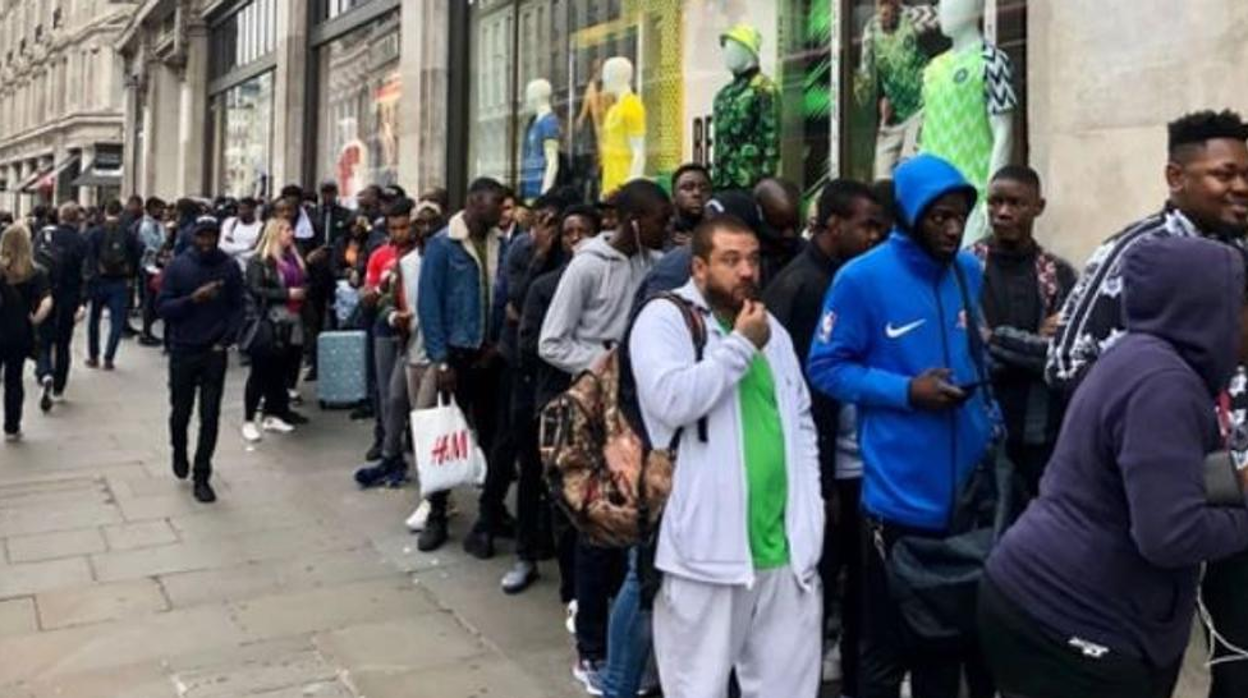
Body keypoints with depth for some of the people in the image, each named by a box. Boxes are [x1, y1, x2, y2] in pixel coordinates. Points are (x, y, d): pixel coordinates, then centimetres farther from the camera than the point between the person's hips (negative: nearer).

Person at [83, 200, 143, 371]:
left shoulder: (95, 233, -5)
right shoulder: (130, 234, -2)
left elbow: (89, 257, -10)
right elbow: (137, 256, -2)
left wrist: (89, 276, -2)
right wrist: (130, 276, 5)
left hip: (99, 281, 1)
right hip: (120, 283, 0)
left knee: (94, 319, 16)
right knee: (117, 321, 4)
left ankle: (93, 357, 22)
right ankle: (108, 358, -2)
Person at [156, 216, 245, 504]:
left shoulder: (229, 267, -2)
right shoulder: (177, 266, -4)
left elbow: (237, 308, 1)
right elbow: (162, 306, -6)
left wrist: (225, 341, -9)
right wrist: (193, 298, -21)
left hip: (215, 353, 0)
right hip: (182, 351, 0)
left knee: (210, 417, 0)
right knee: (181, 412, 14)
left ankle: (202, 477, 10)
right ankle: (179, 453, 43)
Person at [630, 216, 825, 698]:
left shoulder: (772, 328, 17)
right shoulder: (665, 317, -4)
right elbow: (671, 400, -21)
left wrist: (810, 512, 10)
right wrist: (740, 345, -10)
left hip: (785, 547, 6)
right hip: (707, 548, -6)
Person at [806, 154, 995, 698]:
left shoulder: (971, 273, 7)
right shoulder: (863, 278, -11)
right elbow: (825, 368, -9)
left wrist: (990, 422, 6)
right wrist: (906, 392, -19)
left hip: (967, 489, 6)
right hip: (900, 495, -5)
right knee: (887, 644, 6)